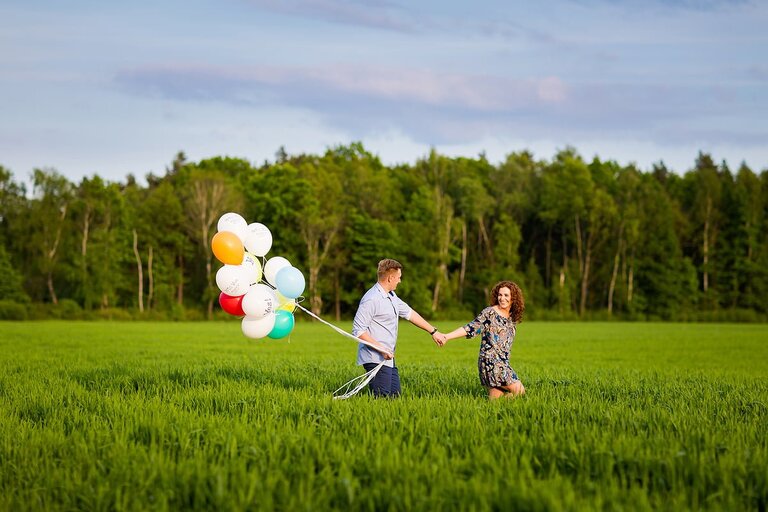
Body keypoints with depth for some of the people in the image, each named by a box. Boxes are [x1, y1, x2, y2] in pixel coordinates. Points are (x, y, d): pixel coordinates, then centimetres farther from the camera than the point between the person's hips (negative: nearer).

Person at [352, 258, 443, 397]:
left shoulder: (391, 296, 14)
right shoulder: (371, 300, -17)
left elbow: (409, 313, 25)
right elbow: (358, 331, -20)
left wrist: (433, 331, 26)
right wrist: (381, 349, -22)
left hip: (388, 358, 10)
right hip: (376, 358, -10)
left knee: (395, 396, 10)